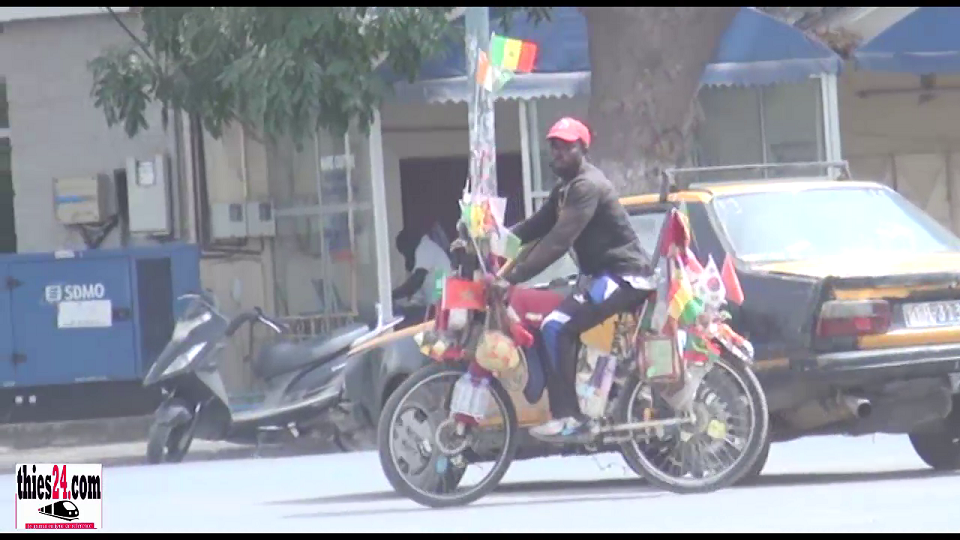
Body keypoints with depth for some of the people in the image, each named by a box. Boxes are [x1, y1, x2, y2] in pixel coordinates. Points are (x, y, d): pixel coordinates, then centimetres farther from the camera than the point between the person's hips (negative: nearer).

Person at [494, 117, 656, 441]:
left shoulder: (587, 186, -17)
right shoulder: (566, 188, 18)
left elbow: (559, 241, -26)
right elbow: (536, 226, 15)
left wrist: (512, 277, -30)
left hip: (623, 275, -11)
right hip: (604, 275, 11)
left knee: (557, 327, -21)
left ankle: (569, 417, -23)